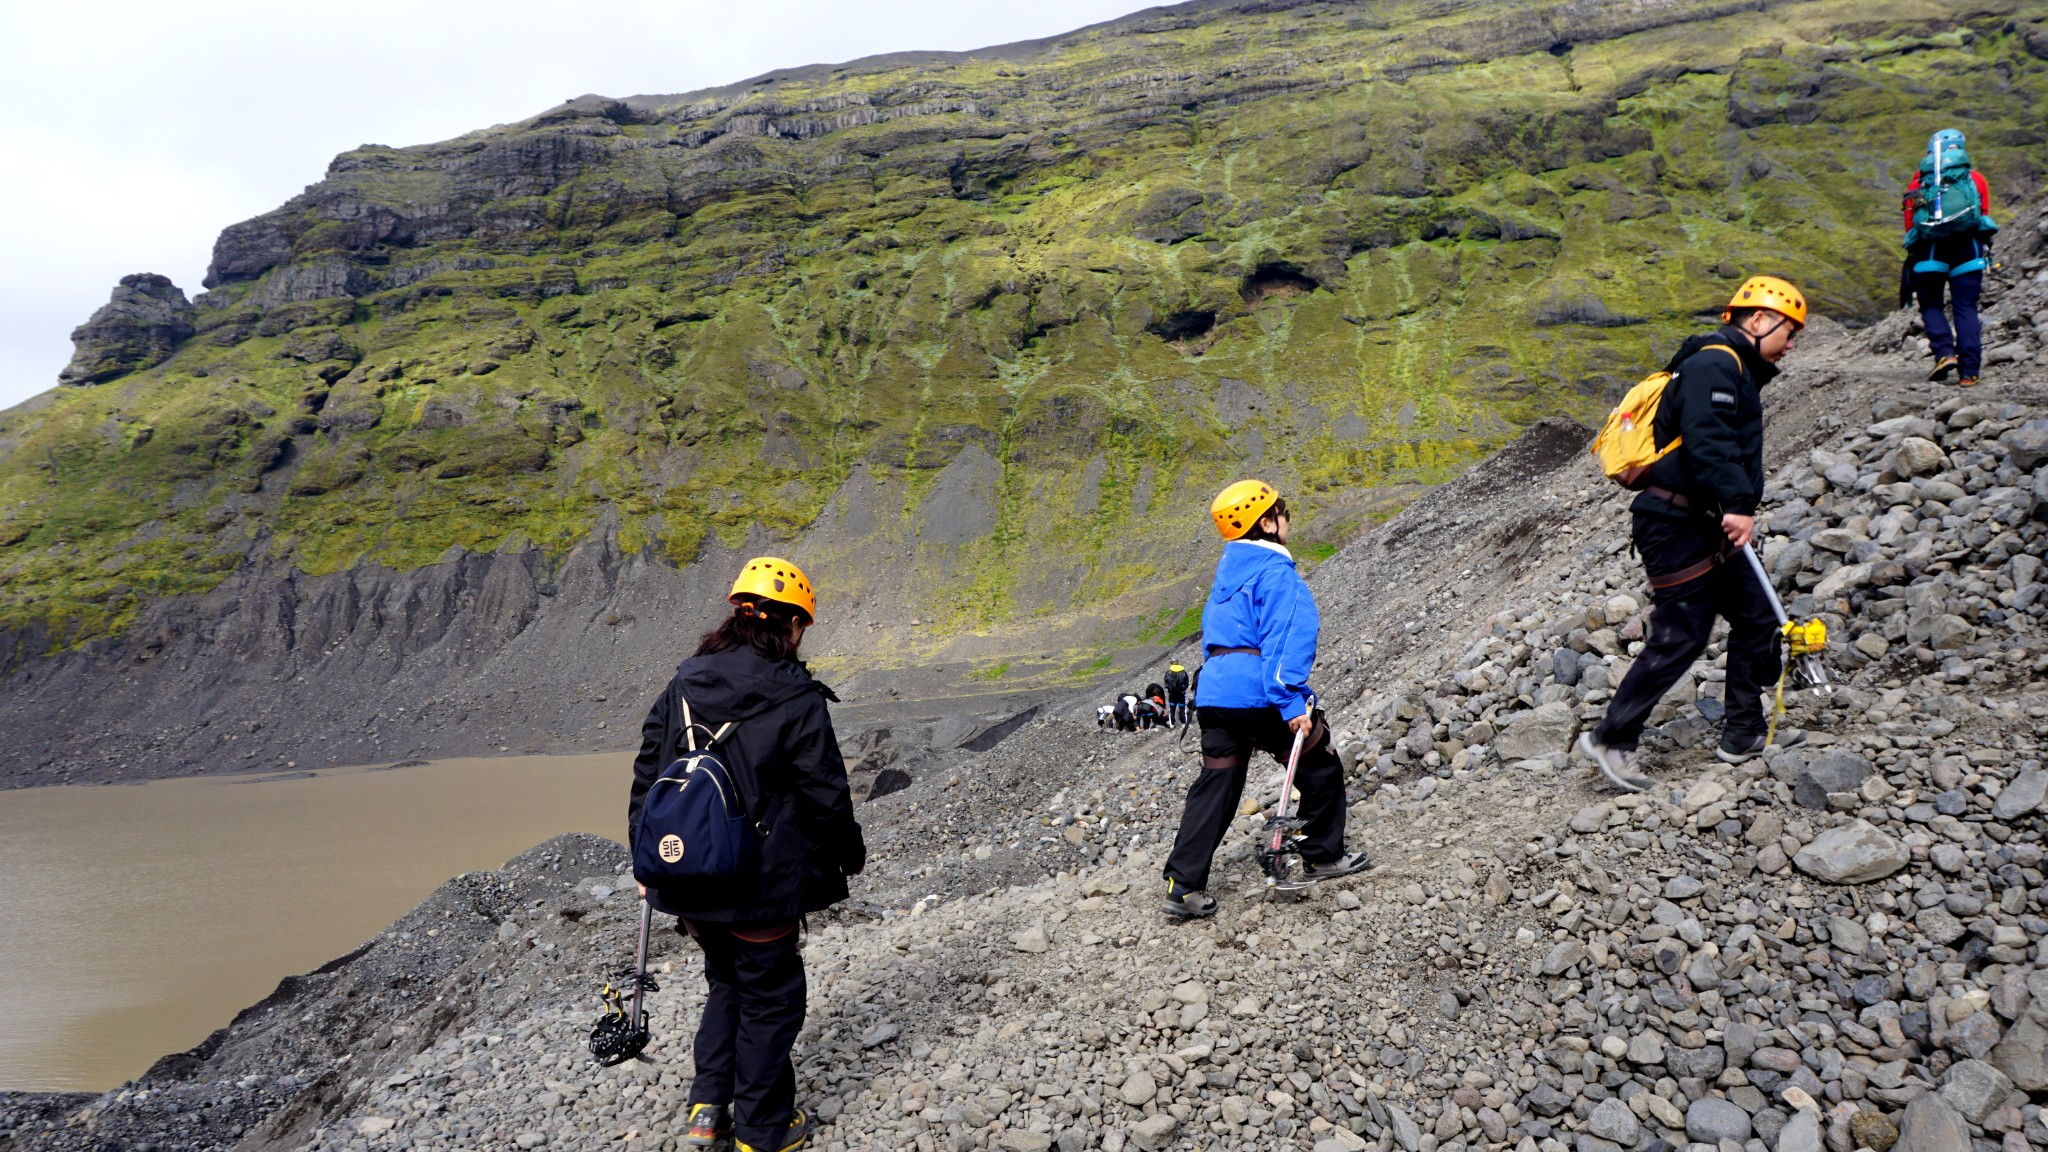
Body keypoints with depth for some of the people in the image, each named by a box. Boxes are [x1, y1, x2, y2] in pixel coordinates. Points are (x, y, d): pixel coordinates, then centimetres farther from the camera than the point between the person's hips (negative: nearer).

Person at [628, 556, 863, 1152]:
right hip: (761, 886, -6)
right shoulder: (796, 699, -16)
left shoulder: (681, 687, 1)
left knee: (726, 982, 25)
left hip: (690, 881, 6)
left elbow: (646, 778, 6)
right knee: (769, 997, 11)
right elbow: (826, 795, -12)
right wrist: (850, 854, 6)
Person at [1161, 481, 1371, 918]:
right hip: (1258, 695, -8)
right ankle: (1322, 857, 24)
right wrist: (1293, 704, -20)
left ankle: (1184, 886, 3)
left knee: (1214, 787, 8)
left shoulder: (1228, 571, 18)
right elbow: (1286, 641, -18)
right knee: (1321, 769, 13)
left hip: (1215, 691, 8)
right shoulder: (1276, 572, -10)